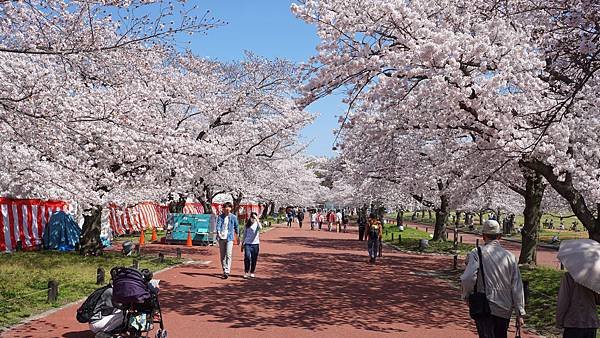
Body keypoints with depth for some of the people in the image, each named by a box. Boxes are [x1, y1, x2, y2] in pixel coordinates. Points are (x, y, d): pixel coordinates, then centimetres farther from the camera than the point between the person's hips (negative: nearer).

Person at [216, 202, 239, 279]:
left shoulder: (233, 217, 4)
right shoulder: (220, 217, 4)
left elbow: (236, 226, 15)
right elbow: (218, 225, -10)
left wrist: (237, 235, 22)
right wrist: (218, 233, -29)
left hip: (229, 238, -2)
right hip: (221, 238, 2)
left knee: (228, 255, -13)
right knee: (222, 255, 8)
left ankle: (227, 272, -17)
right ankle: (224, 270, 20)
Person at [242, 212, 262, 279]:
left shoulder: (257, 224, 0)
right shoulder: (247, 225, 9)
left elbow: (260, 227, -26)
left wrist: (257, 219, -28)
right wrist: (242, 244, 17)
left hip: (255, 244, -1)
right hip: (247, 243, 1)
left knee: (254, 259, 3)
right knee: (247, 257, -12)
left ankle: (252, 273, 17)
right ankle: (246, 272, -2)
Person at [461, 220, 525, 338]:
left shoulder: (477, 253, -10)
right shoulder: (509, 256, 1)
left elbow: (468, 278, -22)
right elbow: (517, 287, 2)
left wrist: (466, 294, -2)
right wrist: (520, 313, 7)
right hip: (505, 310, 4)